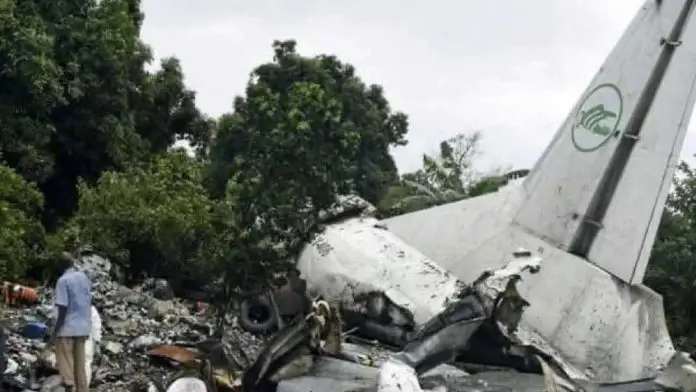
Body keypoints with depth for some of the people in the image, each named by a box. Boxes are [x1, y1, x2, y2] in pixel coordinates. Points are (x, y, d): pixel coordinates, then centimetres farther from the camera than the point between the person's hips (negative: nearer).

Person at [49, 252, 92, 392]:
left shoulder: (63, 281, -12)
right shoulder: (84, 278, 7)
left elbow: (63, 310, -16)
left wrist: (54, 332, -12)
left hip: (67, 328, -6)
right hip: (83, 328, 6)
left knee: (65, 363, -1)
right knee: (80, 364, 11)